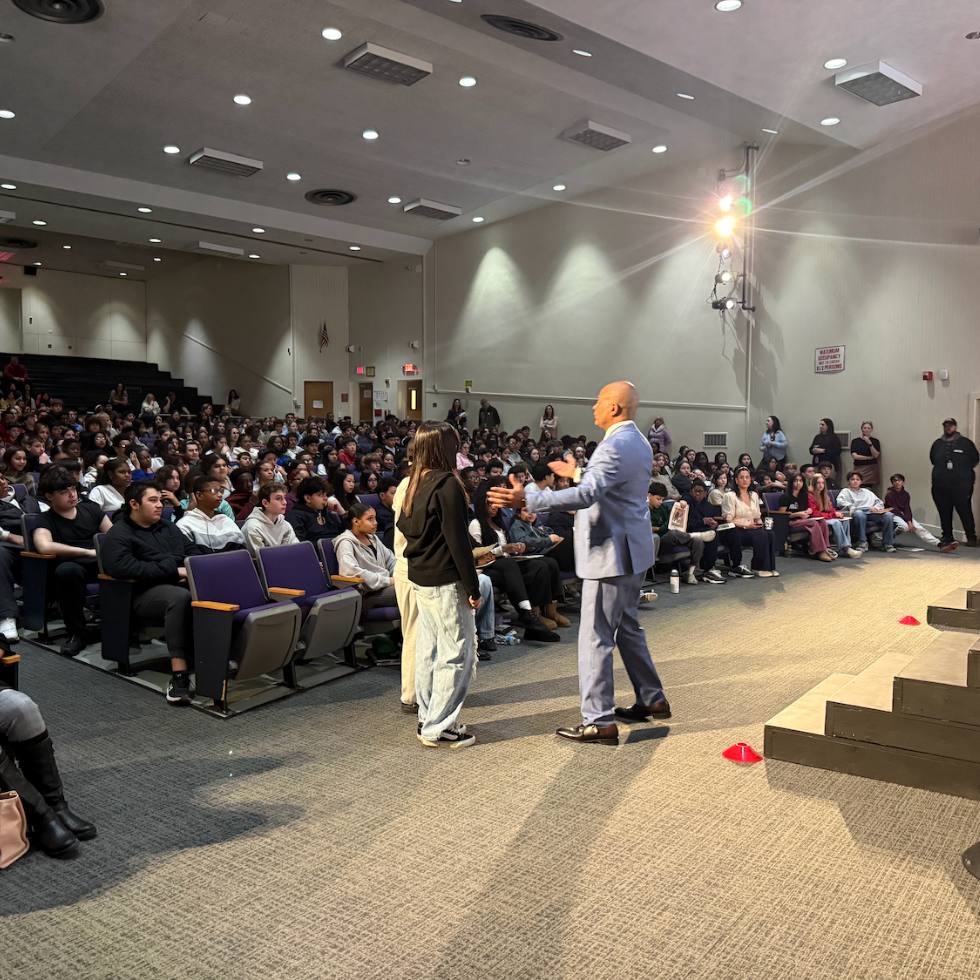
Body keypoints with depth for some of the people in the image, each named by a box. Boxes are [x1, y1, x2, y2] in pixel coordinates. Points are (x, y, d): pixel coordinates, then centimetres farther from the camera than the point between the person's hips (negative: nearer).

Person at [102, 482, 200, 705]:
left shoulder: (168, 528, 29)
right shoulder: (119, 534, 6)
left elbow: (194, 551, 25)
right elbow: (122, 567, -13)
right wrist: (175, 570, -14)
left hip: (183, 583, 6)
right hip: (147, 592, -6)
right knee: (180, 597, -41)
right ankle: (179, 675, -44)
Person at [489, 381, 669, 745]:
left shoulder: (615, 446, -21)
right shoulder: (639, 443, 12)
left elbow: (586, 495, -33)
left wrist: (526, 499, -38)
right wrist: (577, 473, 35)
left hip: (611, 553, -11)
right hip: (632, 550, 11)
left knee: (595, 637, -4)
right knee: (627, 627, 22)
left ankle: (599, 721, 2)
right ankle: (652, 700, 34)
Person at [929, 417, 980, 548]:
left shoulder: (965, 443, 3)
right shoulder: (937, 444, 12)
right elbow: (932, 460, 20)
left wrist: (963, 470, 4)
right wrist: (942, 469, 11)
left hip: (961, 486, -3)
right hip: (940, 486, 3)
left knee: (965, 512, -6)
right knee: (944, 513, 7)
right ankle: (947, 536, 19)